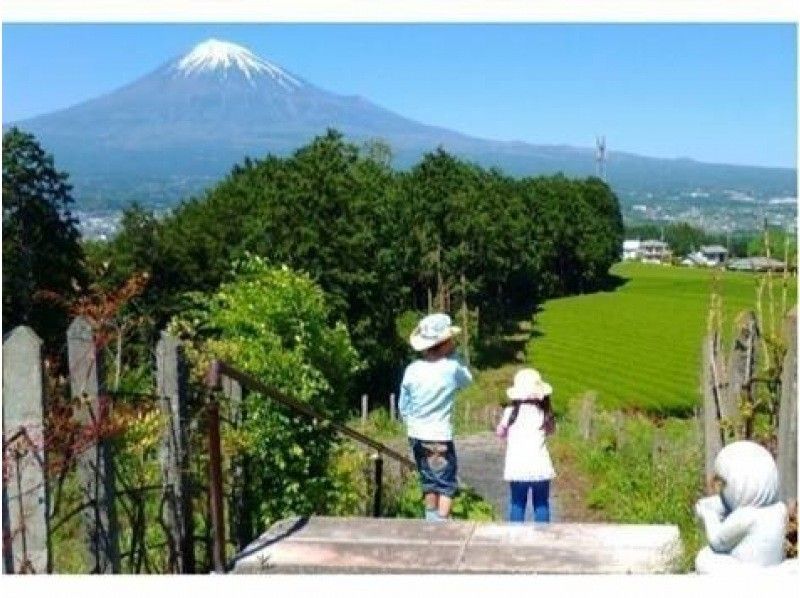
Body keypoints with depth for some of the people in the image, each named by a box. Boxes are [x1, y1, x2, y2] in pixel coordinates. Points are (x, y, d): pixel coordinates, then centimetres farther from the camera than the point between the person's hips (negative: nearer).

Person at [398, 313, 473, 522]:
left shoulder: (412, 369, -4)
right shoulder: (452, 368, -15)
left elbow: (403, 406, 5)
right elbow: (467, 379, 8)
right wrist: (453, 355, 6)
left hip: (416, 435, 5)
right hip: (439, 436, -5)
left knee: (429, 483, 21)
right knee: (447, 486, 5)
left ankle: (431, 520, 32)